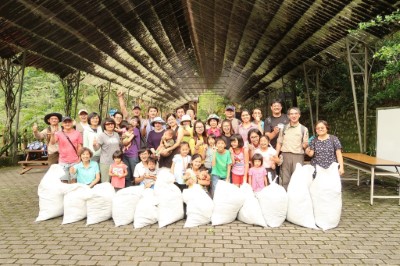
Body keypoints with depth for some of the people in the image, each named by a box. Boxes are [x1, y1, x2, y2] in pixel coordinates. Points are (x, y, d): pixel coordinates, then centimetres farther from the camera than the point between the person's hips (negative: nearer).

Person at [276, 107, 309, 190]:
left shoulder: (304, 129, 8)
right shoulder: (284, 128, 12)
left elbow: (306, 144, 7)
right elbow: (279, 143, 12)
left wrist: (305, 145, -17)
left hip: (298, 156, -1)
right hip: (285, 155, 2)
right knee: (285, 180, 4)